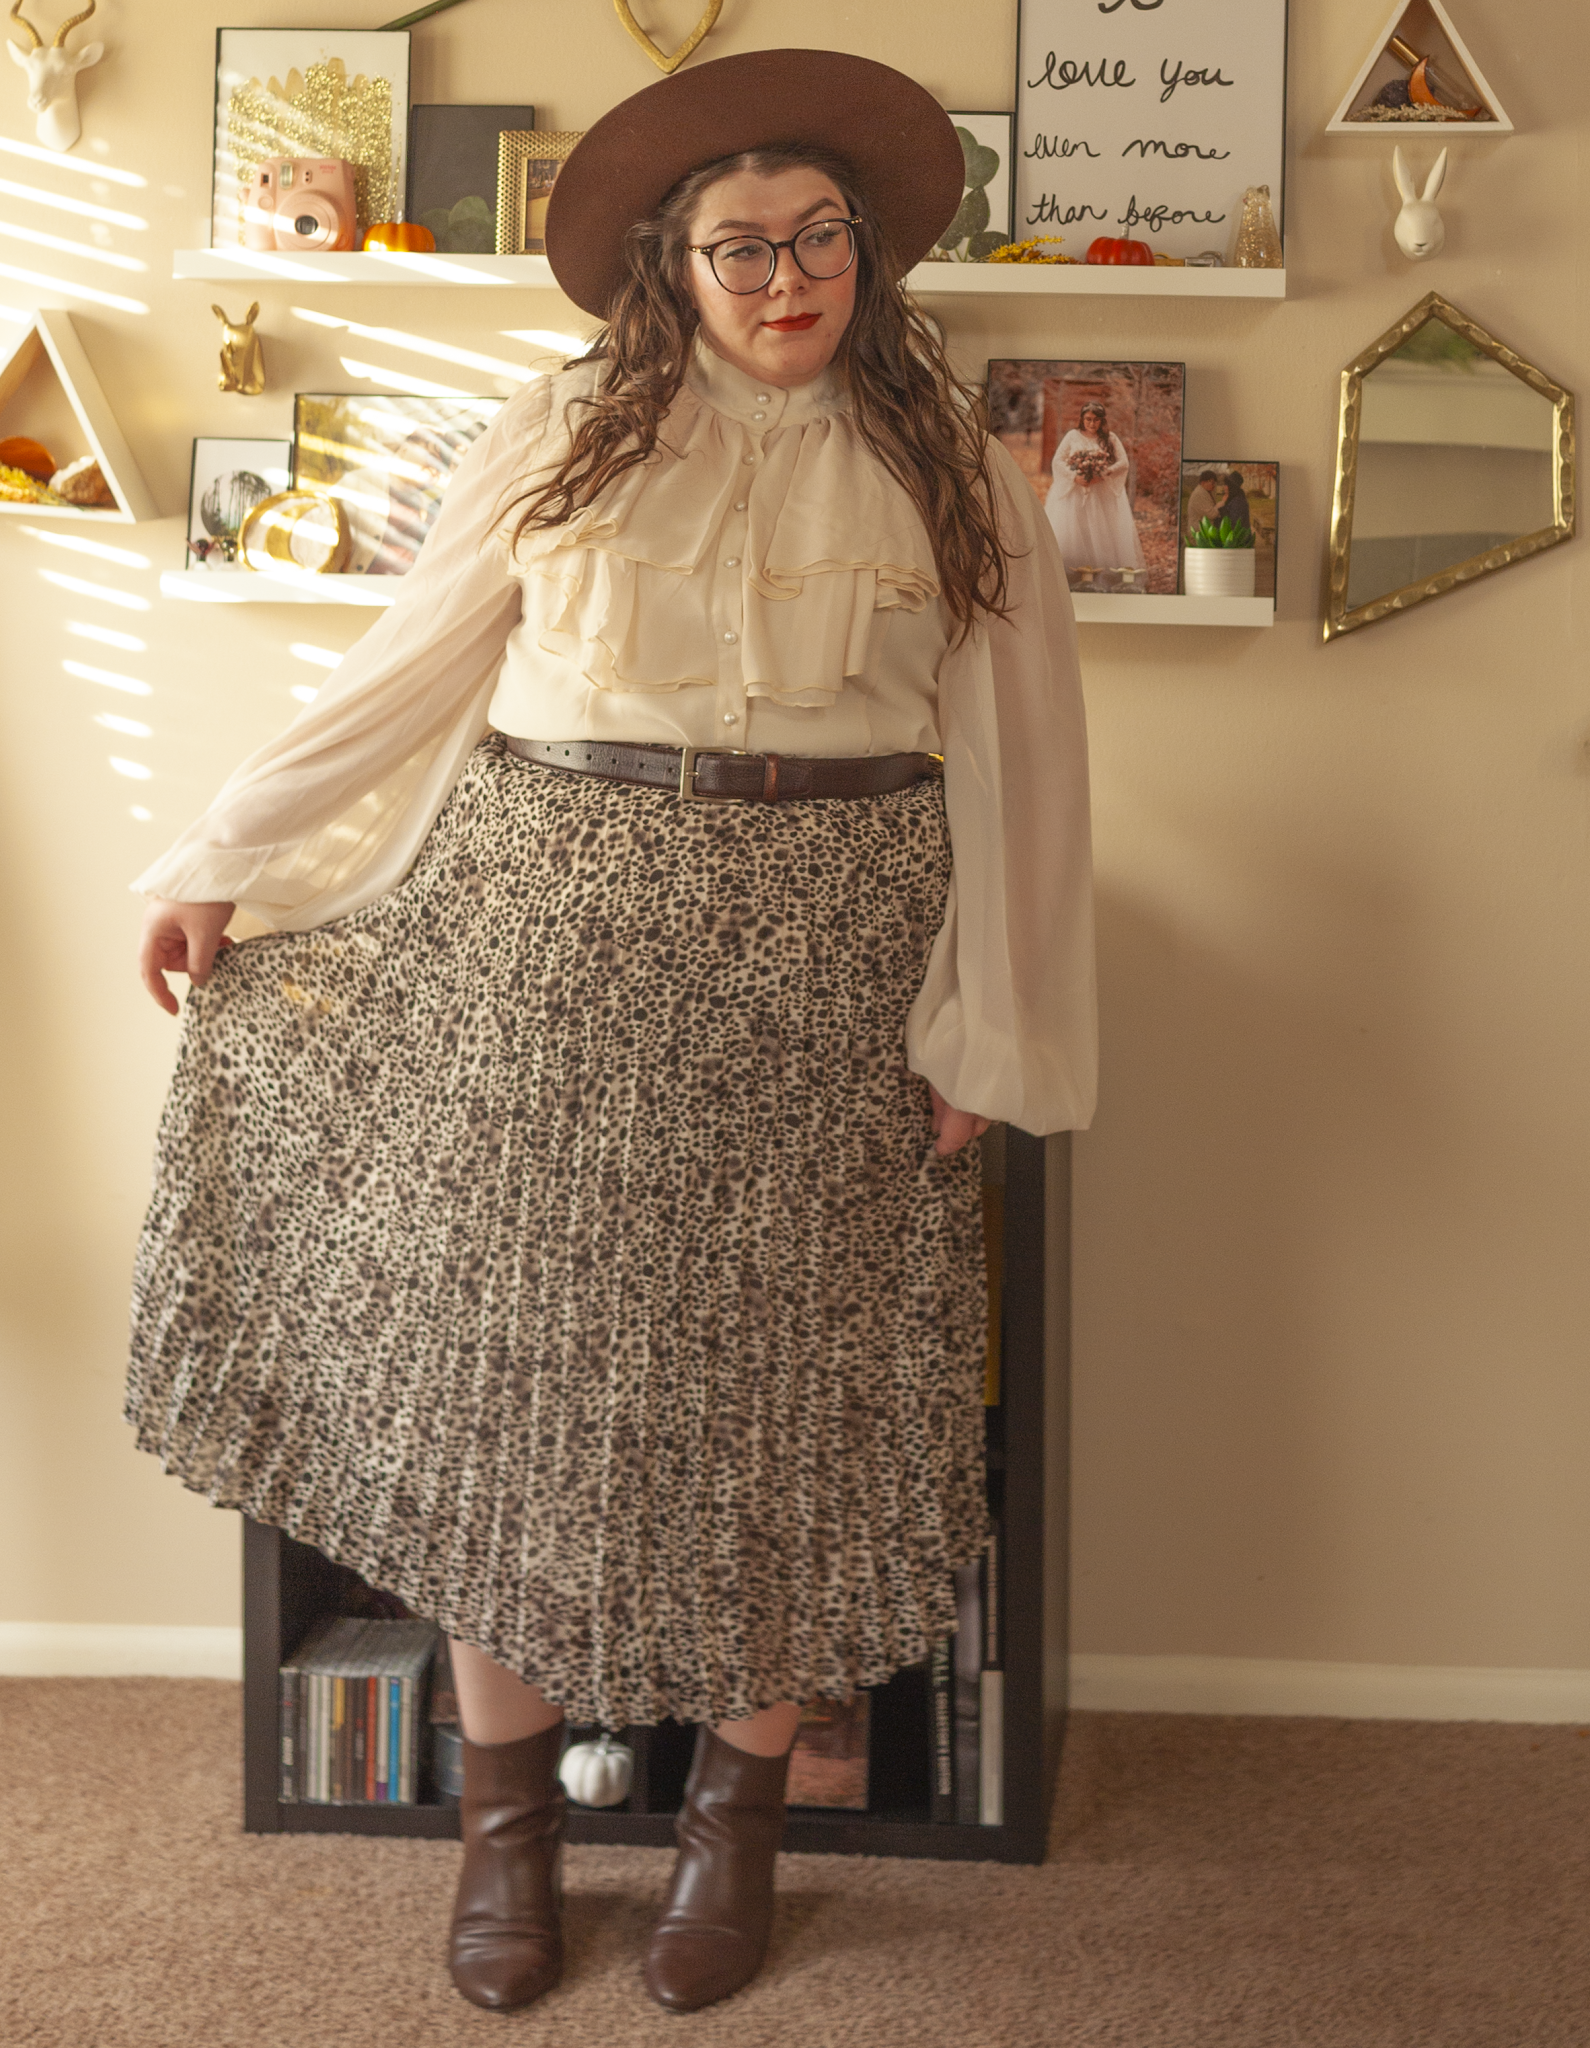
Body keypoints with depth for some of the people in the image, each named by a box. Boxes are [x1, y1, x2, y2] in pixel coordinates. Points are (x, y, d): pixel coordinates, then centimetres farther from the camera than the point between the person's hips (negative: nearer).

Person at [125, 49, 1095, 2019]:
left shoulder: (949, 468, 5)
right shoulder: (561, 440, 4)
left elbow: (1014, 762, 5)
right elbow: (399, 678, 9)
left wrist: (986, 1037, 1)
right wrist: (218, 864, 9)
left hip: (819, 963, 0)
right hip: (547, 934, 0)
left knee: (774, 1378, 5)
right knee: (510, 1355, 2)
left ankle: (738, 1803, 23)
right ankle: (506, 1803, 20)